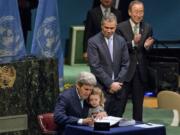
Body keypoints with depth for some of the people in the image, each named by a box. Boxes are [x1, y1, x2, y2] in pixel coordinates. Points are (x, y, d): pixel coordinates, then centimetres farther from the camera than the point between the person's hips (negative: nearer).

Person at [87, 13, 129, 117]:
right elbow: (95, 66, -9)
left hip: (117, 88, 4)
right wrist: (110, 83, -12)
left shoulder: (121, 41, 10)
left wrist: (117, 83, -3)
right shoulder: (93, 42, -4)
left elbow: (125, 64, 9)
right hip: (101, 89, -4)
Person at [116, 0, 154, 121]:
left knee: (138, 103, 11)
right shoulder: (121, 27, -5)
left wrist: (147, 46, -16)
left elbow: (149, 52, 6)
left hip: (141, 71, 3)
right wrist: (133, 43, -24)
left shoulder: (148, 28, 6)